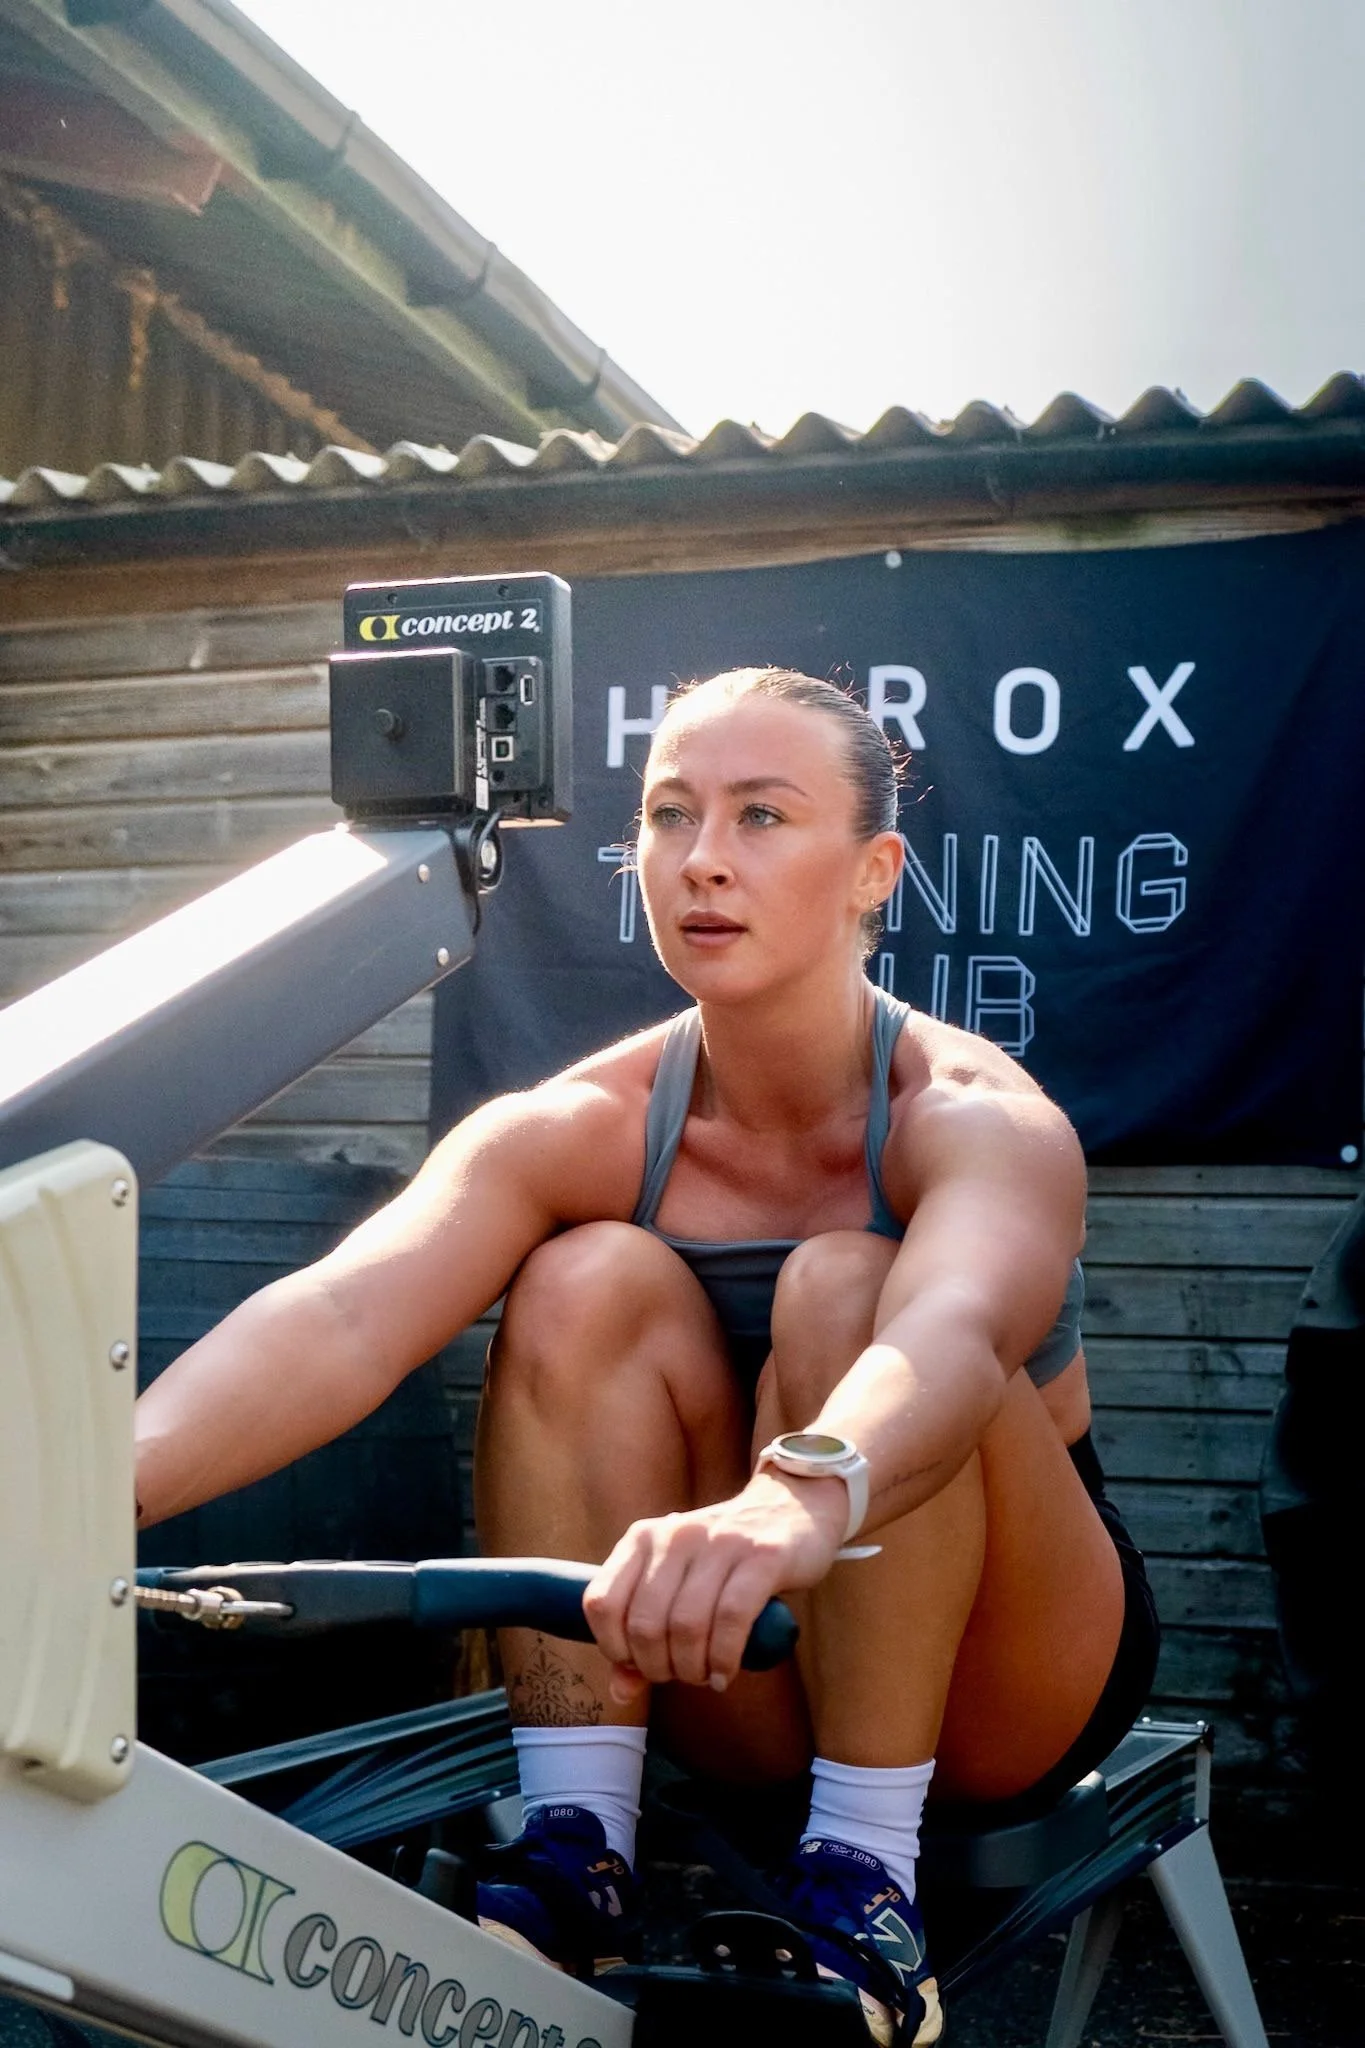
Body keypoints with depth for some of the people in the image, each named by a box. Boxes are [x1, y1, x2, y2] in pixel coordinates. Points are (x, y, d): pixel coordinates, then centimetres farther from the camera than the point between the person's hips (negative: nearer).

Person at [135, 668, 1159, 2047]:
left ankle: (863, 1876, -26)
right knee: (597, 1281, -21)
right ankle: (573, 1856, -21)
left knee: (844, 1289, -29)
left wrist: (796, 1506, -68)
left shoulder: (978, 1119, -20)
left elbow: (954, 1336, -45)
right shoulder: (576, 1133, -12)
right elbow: (344, 1318, -31)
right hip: (757, 1688, 3)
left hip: (1009, 1684, -3)